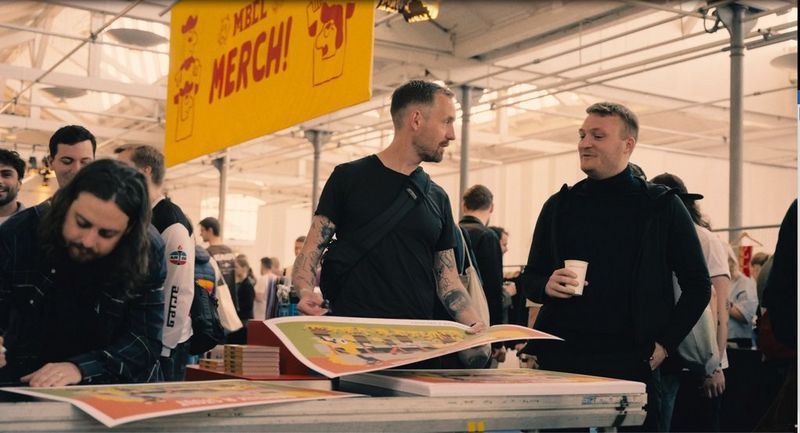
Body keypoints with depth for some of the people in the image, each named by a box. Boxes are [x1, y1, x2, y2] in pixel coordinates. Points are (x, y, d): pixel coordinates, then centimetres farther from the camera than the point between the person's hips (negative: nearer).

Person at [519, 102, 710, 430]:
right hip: (561, 357, 2)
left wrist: (665, 344, -2)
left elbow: (698, 286, 5)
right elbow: (530, 279, 16)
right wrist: (546, 286, -7)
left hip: (629, 362, -2)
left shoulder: (662, 207, 3)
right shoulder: (559, 206, 10)